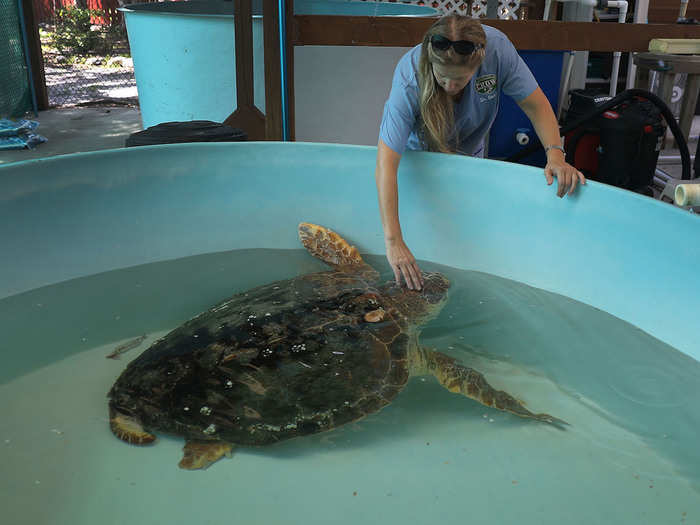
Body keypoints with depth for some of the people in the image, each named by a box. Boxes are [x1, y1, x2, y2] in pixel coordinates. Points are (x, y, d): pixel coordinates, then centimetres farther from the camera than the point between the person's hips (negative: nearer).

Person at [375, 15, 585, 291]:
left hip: (467, 156, 3)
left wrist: (555, 155, -39)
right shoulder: (409, 79, -41)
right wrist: (393, 242, -53)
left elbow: (535, 104, -21)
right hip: (416, 153, -3)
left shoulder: (497, 48, -34)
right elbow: (386, 164, -46)